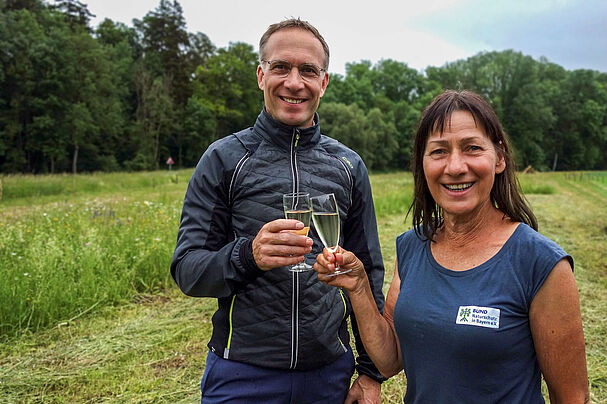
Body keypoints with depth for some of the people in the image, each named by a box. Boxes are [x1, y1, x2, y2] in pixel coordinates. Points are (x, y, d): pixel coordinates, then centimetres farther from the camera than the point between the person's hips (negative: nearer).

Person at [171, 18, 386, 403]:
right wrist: (248, 255, -27)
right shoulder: (223, 158, -4)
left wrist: (372, 371, 6)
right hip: (242, 372, -2)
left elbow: (369, 271, 7)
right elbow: (187, 270, -7)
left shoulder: (349, 165, 3)